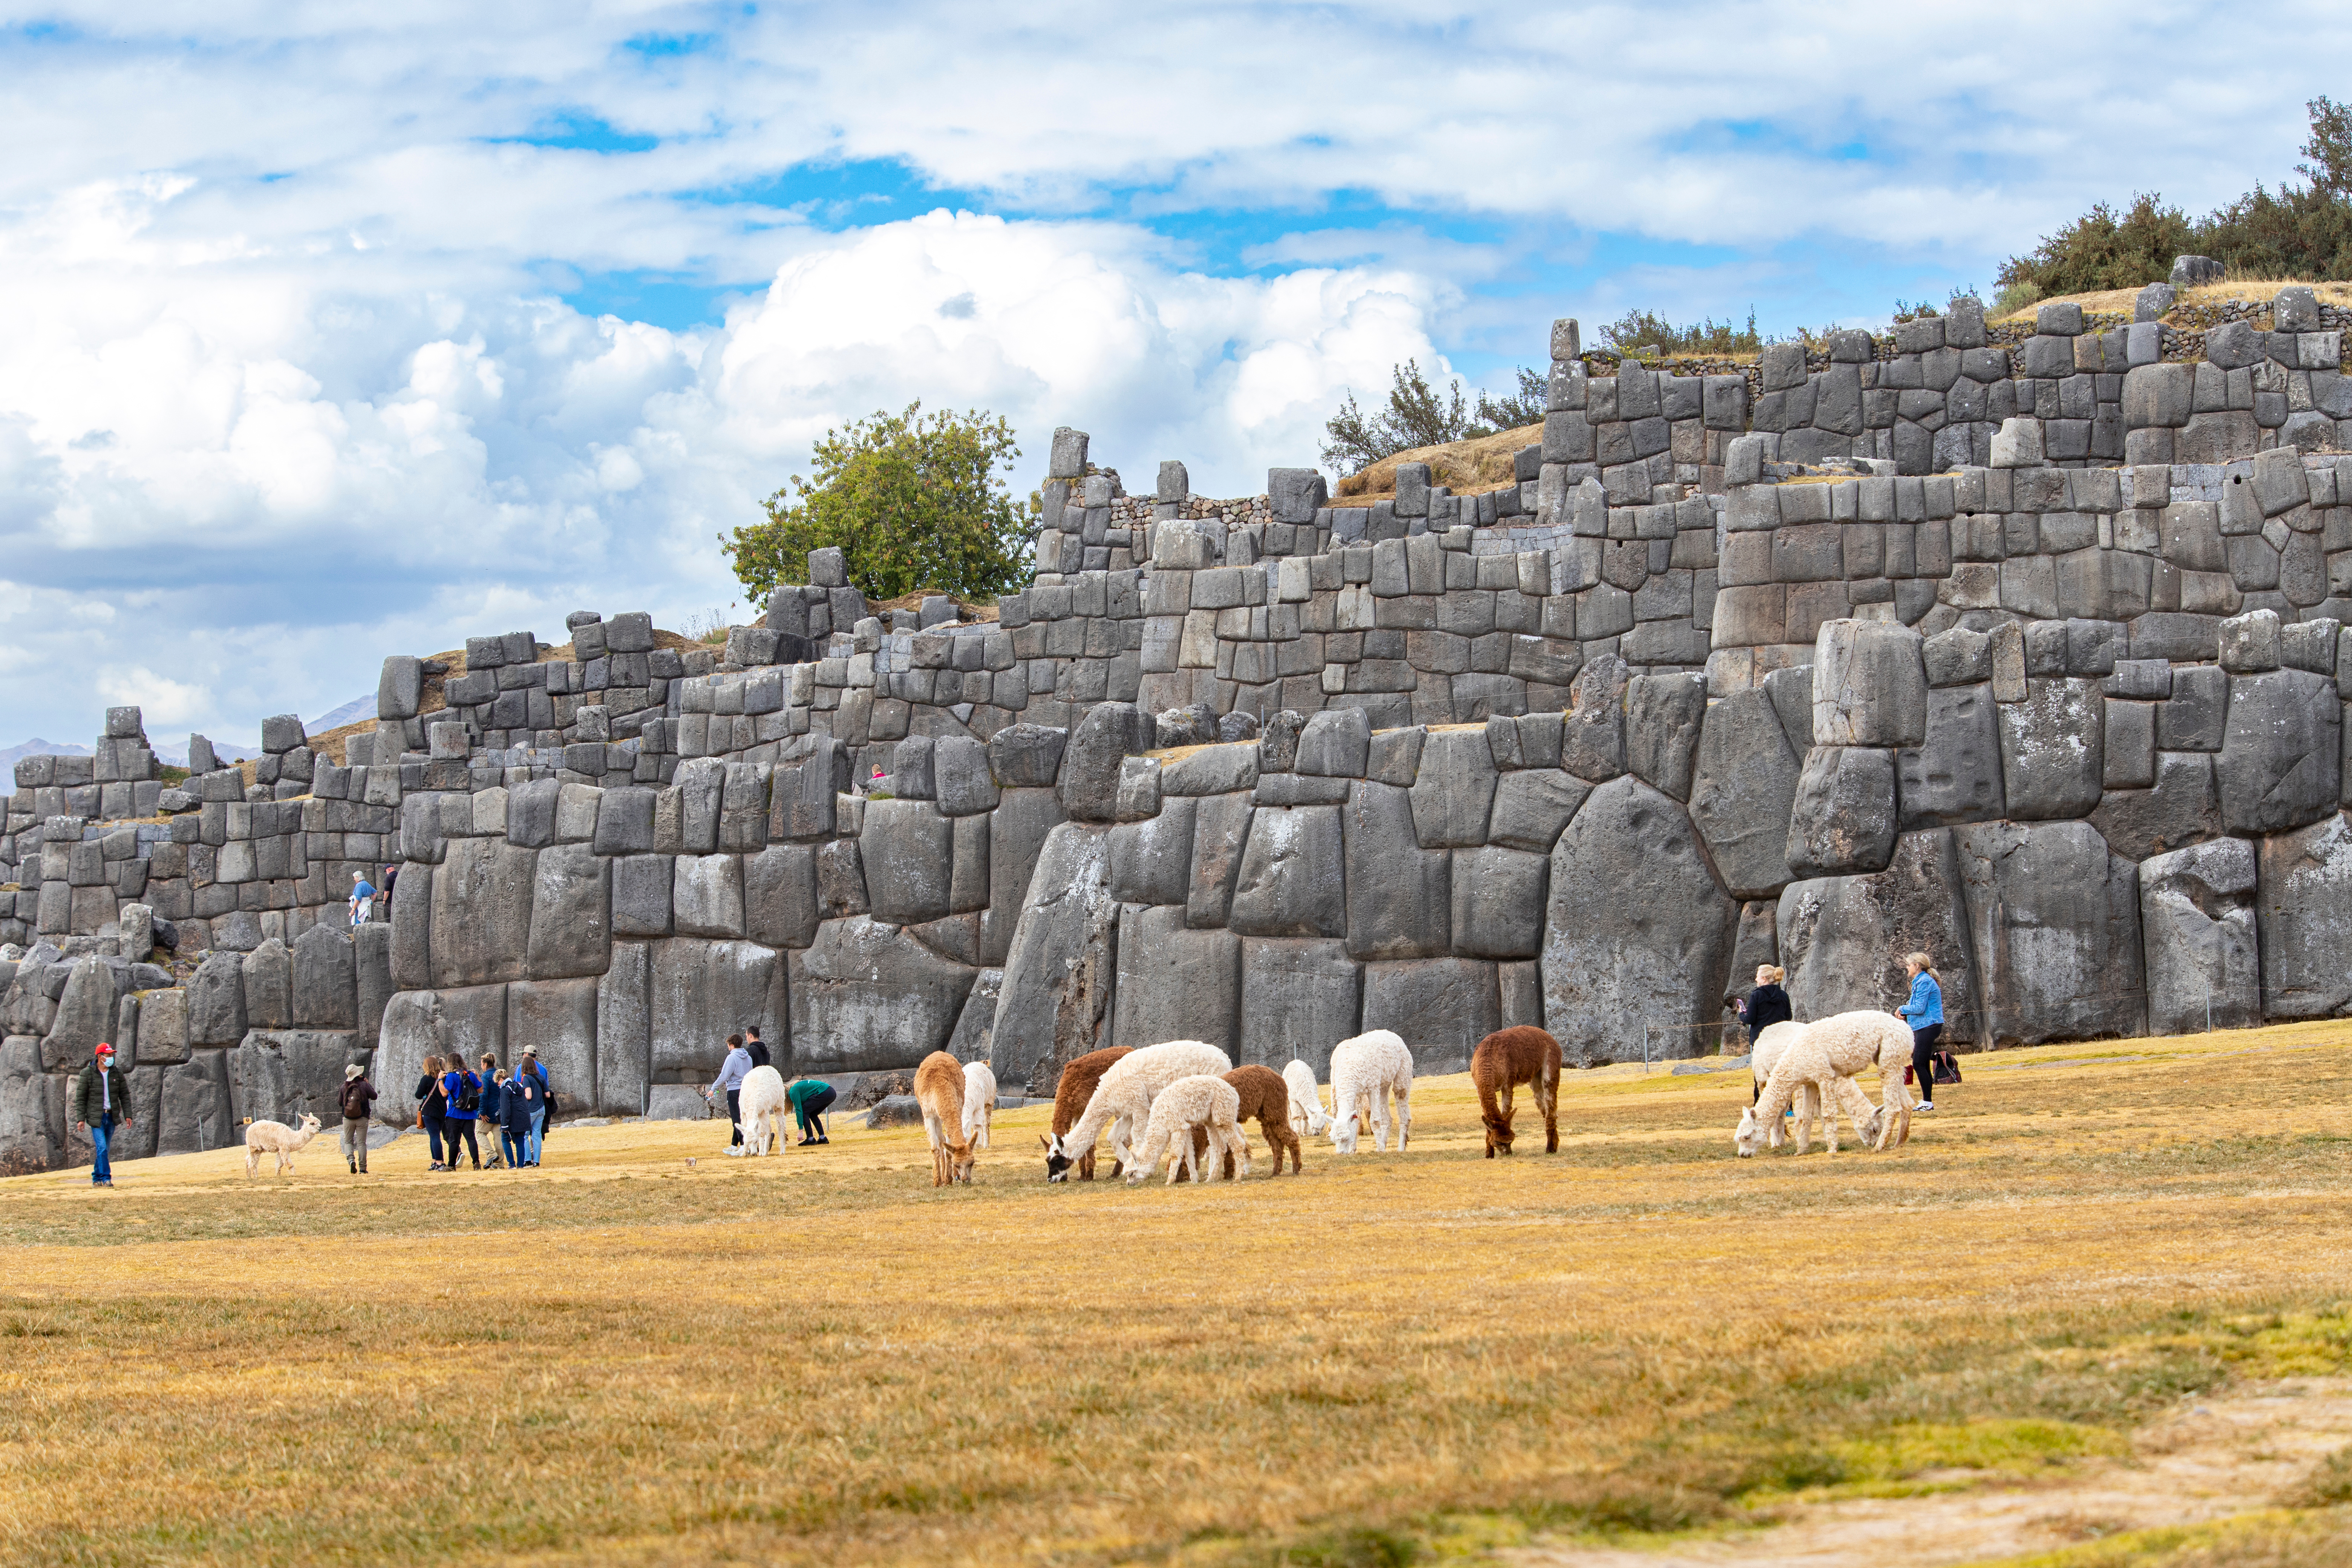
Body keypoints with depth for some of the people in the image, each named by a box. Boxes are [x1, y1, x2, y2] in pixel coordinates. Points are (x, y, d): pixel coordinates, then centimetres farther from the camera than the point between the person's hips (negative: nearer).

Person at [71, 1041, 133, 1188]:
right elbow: (80, 1098, -3)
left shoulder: (117, 1073, 5)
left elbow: (125, 1095, 10)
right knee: (101, 1148, -15)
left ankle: (97, 1179, 19)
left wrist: (128, 1115, 2)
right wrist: (80, 1119, -9)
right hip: (96, 1117, -4)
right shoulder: (87, 1074, -5)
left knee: (104, 1149, 9)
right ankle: (106, 1178, -13)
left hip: (112, 1116, 4)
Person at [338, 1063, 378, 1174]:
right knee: (361, 1143, 3)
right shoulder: (364, 1085, -8)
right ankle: (363, 1168, -1)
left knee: (348, 1142, 12)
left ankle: (351, 1159, -15)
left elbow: (340, 1102, 8)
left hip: (348, 1119, 1)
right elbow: (374, 1097, 3)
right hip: (362, 1118, -1)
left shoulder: (345, 1087, -1)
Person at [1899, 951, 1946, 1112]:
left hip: (1928, 1027, -11)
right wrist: (1905, 1013, 6)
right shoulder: (1920, 981, 18)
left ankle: (1928, 1102, -11)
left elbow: (1919, 1008, -20)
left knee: (1919, 1065, -11)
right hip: (1923, 1027, 11)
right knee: (1924, 1066, 11)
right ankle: (1927, 1101, 15)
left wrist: (1903, 1009, -5)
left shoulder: (1924, 982, -15)